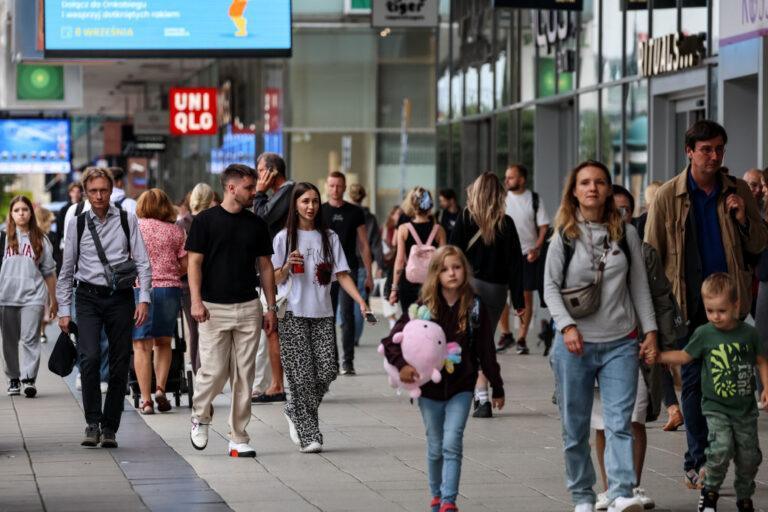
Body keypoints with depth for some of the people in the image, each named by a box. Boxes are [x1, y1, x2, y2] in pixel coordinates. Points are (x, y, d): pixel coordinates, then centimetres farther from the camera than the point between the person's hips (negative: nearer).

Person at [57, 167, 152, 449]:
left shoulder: (127, 220, 4)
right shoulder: (77, 224, 5)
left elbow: (143, 262, 3)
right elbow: (66, 270, 11)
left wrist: (143, 299, -7)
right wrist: (64, 310, 7)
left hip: (120, 298, 1)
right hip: (88, 298, 0)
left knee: (120, 365, 2)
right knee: (90, 357, -18)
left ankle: (109, 428, 12)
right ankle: (92, 423, -9)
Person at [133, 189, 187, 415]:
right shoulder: (176, 231, 5)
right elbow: (185, 265, 4)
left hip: (140, 288, -2)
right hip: (170, 288, 2)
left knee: (142, 345, 1)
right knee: (164, 342, 17)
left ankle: (146, 399, -3)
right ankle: (160, 388, 1)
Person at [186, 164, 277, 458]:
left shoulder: (256, 224, 10)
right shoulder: (206, 220, -2)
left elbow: (265, 266, 13)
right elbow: (194, 262, -4)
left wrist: (271, 306, 8)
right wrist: (196, 300, -15)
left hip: (248, 309, 4)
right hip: (214, 308, -4)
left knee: (244, 375, 3)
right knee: (214, 371, -8)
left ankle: (238, 438, 8)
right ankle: (200, 417, 20)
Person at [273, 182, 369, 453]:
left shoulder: (329, 238, 10)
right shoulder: (284, 238, 2)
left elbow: (342, 274, 5)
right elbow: (275, 279, 4)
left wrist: (361, 301, -7)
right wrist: (288, 265, -16)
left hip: (322, 314, 3)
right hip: (293, 314, -3)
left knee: (327, 370, -6)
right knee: (303, 374, -7)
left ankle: (295, 411, 20)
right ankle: (308, 435, 0)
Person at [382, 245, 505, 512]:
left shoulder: (475, 308, -4)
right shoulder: (423, 307, -5)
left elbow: (486, 351, 1)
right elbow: (390, 341, -4)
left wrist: (497, 388, 6)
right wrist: (401, 364, -21)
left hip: (461, 387, -1)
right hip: (429, 388, 1)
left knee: (452, 444, -14)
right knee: (435, 447, 11)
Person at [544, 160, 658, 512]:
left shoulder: (626, 233, 8)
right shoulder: (564, 235, 3)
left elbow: (639, 285, 11)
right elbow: (551, 286, 1)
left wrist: (650, 331, 4)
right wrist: (566, 326, -12)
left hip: (620, 344, 0)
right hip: (576, 344, 0)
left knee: (619, 423, -12)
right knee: (575, 427, 6)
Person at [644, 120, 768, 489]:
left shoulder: (738, 192, 7)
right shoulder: (668, 196, 0)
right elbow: (651, 254, 2)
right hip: (689, 302, -2)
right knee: (694, 379, 2)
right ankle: (698, 461, 8)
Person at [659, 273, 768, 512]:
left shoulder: (748, 333, -1)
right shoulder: (704, 334, -4)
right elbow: (684, 356, 7)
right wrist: (657, 356, -3)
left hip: (745, 407, 2)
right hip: (716, 407, -2)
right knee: (721, 447, -22)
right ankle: (710, 490, 1)